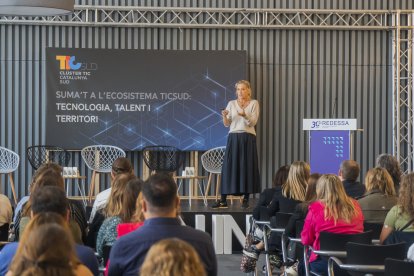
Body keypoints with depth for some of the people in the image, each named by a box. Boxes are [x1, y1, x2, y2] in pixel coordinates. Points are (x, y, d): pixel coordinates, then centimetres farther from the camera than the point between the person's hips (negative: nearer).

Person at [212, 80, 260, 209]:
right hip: (233, 137, 2)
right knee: (229, 167, -2)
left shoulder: (254, 103, 3)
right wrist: (224, 116, -17)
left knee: (247, 167, -3)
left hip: (248, 138, -2)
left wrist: (245, 115, -27)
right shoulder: (231, 104, 9)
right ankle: (223, 200, -1)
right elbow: (226, 124, 4)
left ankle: (246, 199, 5)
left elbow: (253, 122, -8)